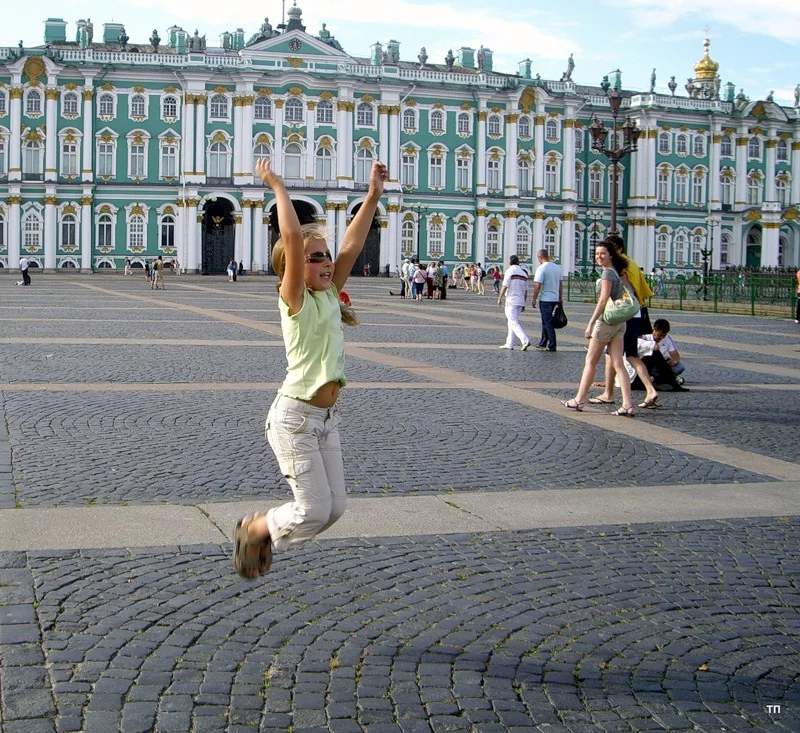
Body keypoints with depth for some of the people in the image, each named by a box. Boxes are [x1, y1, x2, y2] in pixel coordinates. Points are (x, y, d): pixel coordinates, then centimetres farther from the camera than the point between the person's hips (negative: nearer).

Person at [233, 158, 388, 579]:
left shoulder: (329, 296, 9)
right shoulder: (295, 300, -11)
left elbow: (351, 247, 3)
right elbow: (292, 238, -22)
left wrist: (373, 197, 0)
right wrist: (278, 187, -16)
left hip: (326, 417, 8)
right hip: (295, 416, -8)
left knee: (334, 507, 9)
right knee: (315, 509, -6)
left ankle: (264, 536, 28)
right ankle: (254, 529, 20)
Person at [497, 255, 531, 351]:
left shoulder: (510, 271, -8)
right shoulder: (524, 273, 12)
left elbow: (504, 286, -12)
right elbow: (525, 291, 13)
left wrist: (499, 298, -3)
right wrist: (523, 304, 18)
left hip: (511, 300, -7)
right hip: (520, 301, 7)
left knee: (513, 322, -9)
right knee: (512, 321, 14)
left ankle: (525, 340, -25)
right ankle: (509, 344, 13)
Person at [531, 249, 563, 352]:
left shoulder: (541, 268, -14)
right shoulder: (557, 267, 10)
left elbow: (538, 285, -18)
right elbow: (560, 284, 14)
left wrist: (534, 299, -10)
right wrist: (560, 298, 20)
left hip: (545, 299, -8)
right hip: (555, 298, 8)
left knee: (548, 322, -3)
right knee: (546, 321, 17)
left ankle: (552, 346, -3)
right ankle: (542, 343, 23)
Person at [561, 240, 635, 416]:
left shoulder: (607, 273, -13)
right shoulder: (618, 272, 14)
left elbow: (603, 300, -19)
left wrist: (591, 323, -19)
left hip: (606, 321, -8)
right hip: (619, 322, 8)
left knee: (590, 361, 3)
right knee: (618, 364, 2)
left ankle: (579, 400, 12)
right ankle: (627, 405, -6)